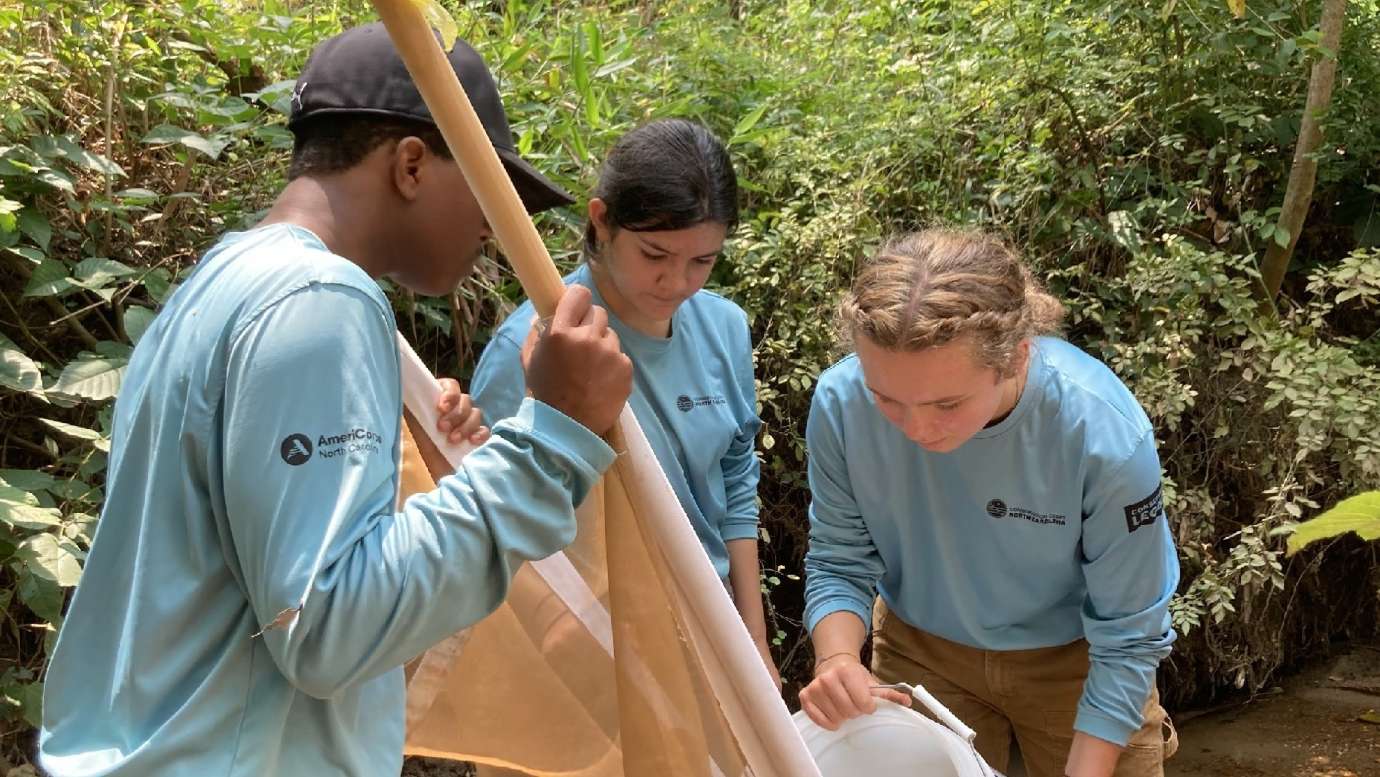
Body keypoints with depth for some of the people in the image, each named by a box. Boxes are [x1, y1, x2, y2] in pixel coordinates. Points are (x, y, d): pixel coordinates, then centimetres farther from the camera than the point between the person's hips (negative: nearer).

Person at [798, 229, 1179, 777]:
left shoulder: (1107, 433, -32)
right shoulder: (840, 403, -26)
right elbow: (838, 563, -13)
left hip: (1073, 660, -1)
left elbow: (1127, 637, -22)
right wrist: (837, 658, -32)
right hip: (922, 652, 2)